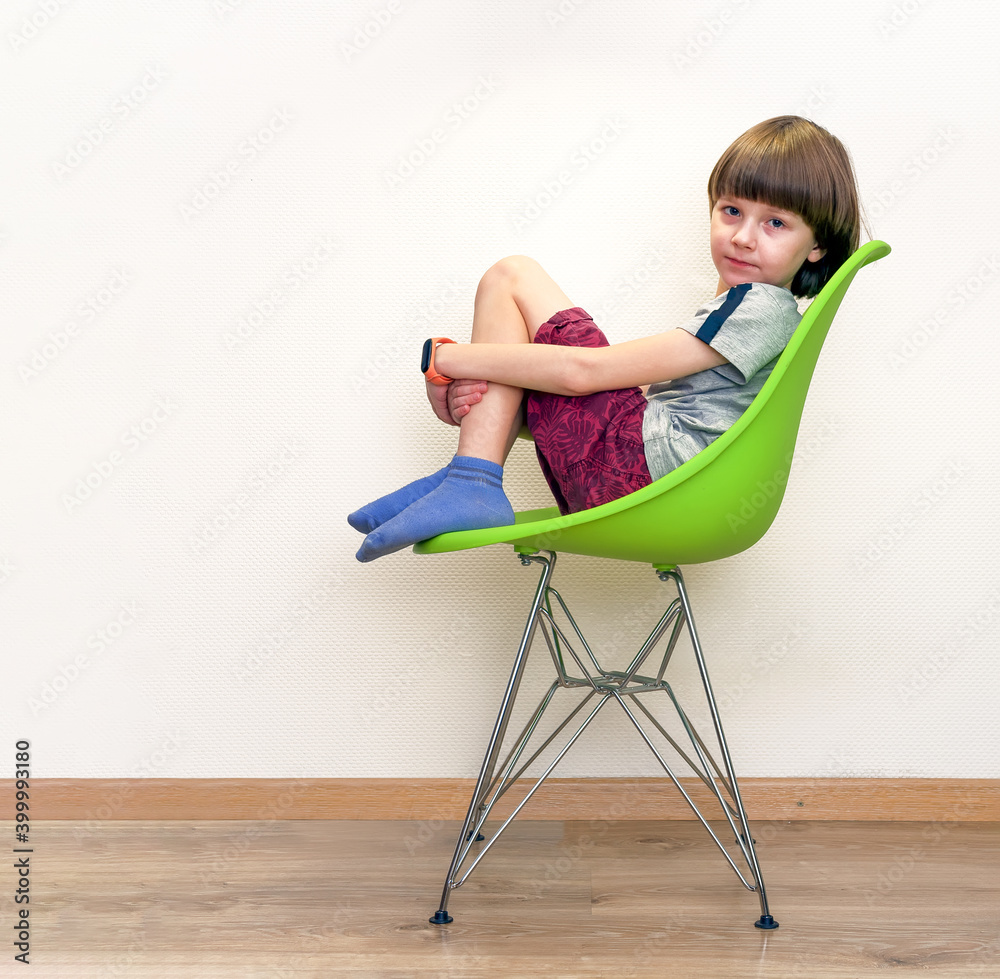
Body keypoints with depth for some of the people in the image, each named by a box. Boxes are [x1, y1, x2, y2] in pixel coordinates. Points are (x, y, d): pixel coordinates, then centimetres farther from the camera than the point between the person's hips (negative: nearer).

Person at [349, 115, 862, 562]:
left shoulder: (762, 307, -8)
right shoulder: (736, 312, 23)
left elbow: (587, 370, -16)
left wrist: (445, 359, -9)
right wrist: (483, 398, -5)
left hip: (641, 462, -10)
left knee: (512, 275, -2)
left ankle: (471, 484, -12)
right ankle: (467, 480, 2)